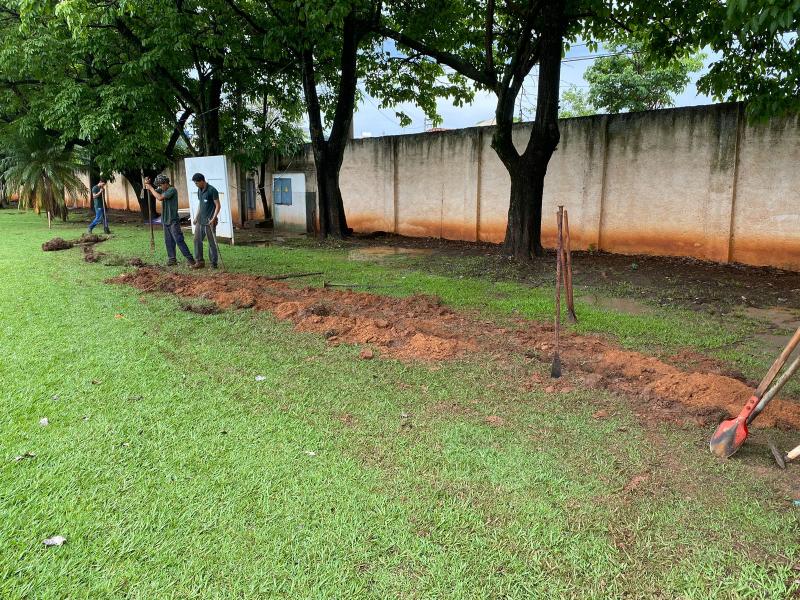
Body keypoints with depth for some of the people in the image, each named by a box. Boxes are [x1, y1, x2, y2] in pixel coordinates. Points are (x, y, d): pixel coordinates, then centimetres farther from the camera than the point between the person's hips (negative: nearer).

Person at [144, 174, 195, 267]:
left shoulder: (172, 190, -14)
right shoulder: (162, 189, 10)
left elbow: (160, 198, -22)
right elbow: (152, 192, 14)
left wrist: (151, 188, -13)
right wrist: (148, 185, -4)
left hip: (173, 221, -8)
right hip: (165, 220, 8)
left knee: (179, 240, -11)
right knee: (168, 241, 10)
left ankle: (190, 258, -10)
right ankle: (172, 259, 17)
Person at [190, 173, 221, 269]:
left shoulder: (212, 190, -12)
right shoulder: (199, 190, 11)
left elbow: (218, 206, -12)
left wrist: (213, 218, -20)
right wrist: (196, 217, 16)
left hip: (209, 221, -8)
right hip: (200, 220, 8)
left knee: (212, 242, -1)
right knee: (197, 240, 7)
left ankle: (214, 263, 6)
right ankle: (200, 261, 15)